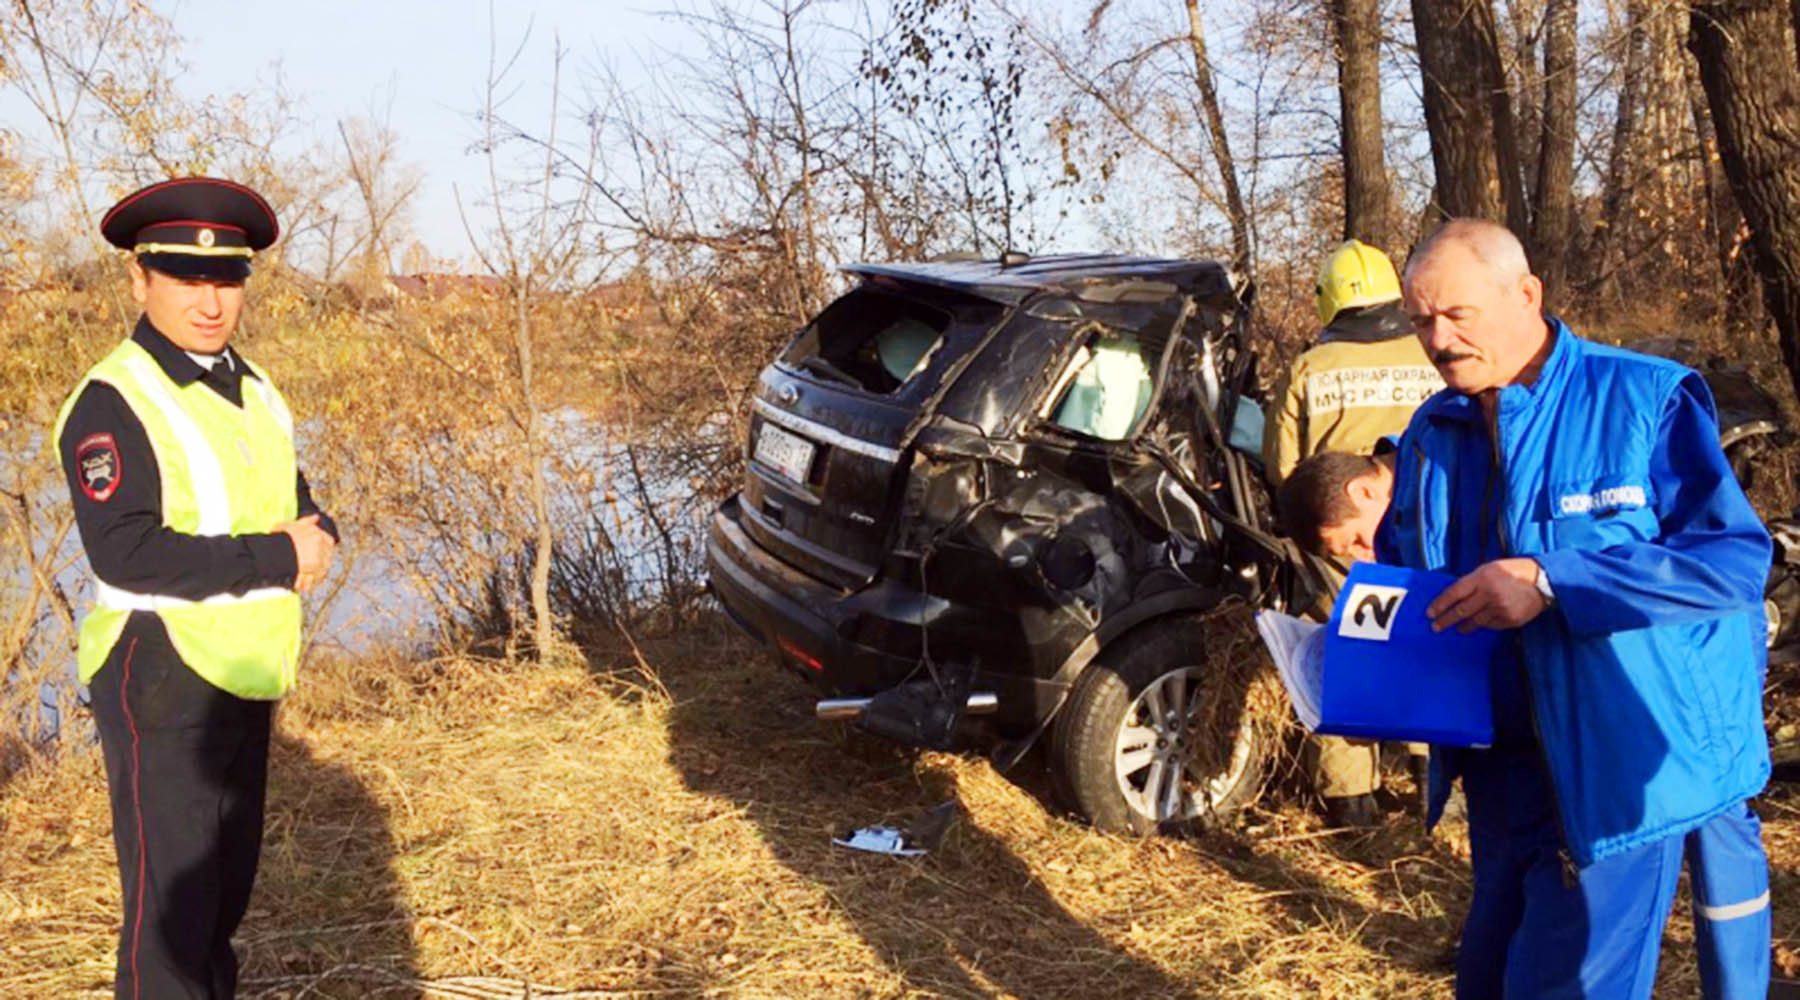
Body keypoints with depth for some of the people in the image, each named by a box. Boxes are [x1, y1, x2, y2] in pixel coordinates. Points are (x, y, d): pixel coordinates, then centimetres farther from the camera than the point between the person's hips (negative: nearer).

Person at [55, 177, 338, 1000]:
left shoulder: (253, 390, 11)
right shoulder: (111, 402, -14)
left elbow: (295, 504, 15)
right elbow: (124, 551, -24)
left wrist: (316, 539, -10)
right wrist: (276, 558, -20)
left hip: (243, 680, 8)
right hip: (162, 682, -8)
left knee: (227, 892, 18)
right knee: (171, 904, -3)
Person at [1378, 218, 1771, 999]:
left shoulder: (1647, 399, -11)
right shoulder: (1430, 434, 8)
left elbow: (1738, 556, -19)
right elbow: (1399, 574, 19)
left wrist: (1550, 583, -26)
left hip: (1626, 760, -6)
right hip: (1504, 764, 7)